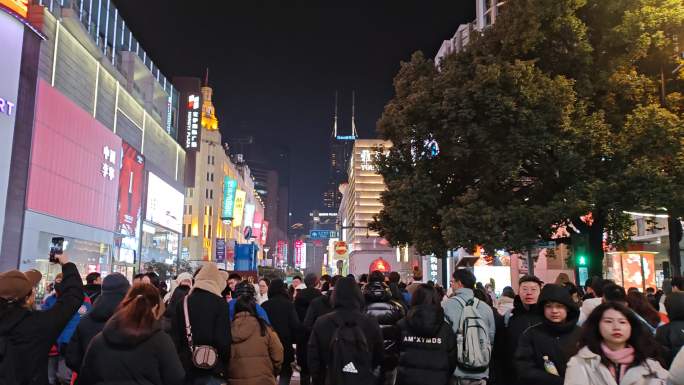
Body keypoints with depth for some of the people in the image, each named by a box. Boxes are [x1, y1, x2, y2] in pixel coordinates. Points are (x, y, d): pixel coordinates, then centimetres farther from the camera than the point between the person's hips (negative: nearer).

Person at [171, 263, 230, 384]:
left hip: (185, 368, 4)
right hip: (211, 370, -4)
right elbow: (223, 340, -12)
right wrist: (225, 363, 3)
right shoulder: (219, 303, -6)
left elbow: (174, 337, 7)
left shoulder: (182, 303, 7)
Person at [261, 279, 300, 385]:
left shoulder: (264, 305, -4)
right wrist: (292, 339, 3)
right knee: (285, 372, 13)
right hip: (285, 345, -2)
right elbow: (296, 325, -14)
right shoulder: (288, 304, -10)